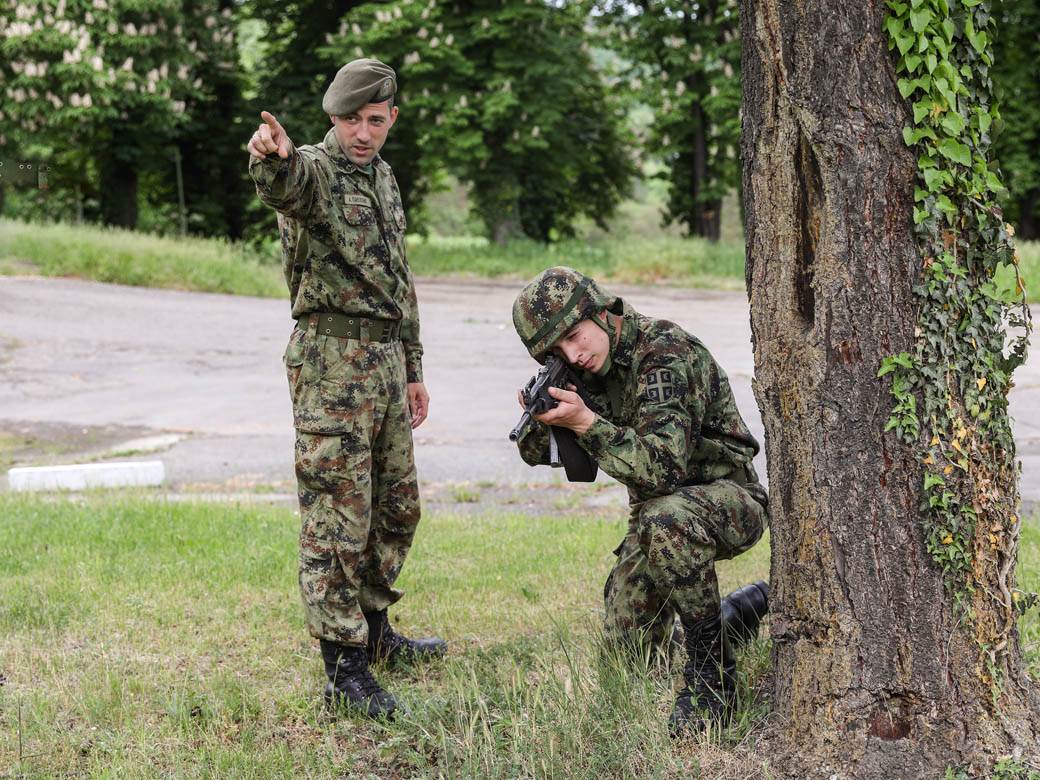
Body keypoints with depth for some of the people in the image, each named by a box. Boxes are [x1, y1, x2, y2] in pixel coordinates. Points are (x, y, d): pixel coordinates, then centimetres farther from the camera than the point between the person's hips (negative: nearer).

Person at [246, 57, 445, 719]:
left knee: (396, 507, 16)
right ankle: (344, 667, -3)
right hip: (332, 360, -8)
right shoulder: (314, 171, -9)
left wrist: (413, 369, 21)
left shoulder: (384, 179, 16)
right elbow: (284, 184, -36)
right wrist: (270, 156, -60)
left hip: (386, 359, 8)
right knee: (337, 516, -6)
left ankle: (373, 630, 32)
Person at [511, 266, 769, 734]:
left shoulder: (666, 354, -25)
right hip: (656, 511, 8)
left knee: (665, 520, -41)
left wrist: (586, 422, -37)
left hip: (729, 499, -8)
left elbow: (664, 468, -34)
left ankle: (713, 676, -26)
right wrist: (540, 418, -18)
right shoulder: (593, 365, 0)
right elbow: (536, 453, 5)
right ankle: (743, 609, 31)